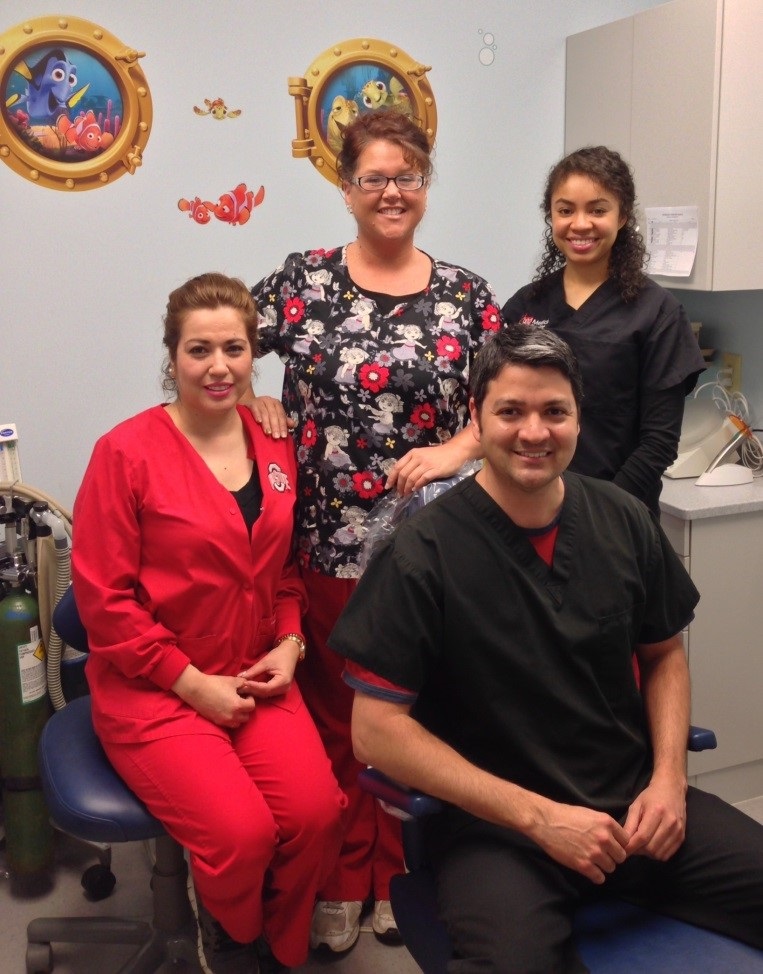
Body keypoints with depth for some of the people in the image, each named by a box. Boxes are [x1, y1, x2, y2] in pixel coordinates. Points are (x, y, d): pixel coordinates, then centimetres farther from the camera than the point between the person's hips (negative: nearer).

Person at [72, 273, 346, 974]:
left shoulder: (275, 450, 5)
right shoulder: (127, 452, -10)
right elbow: (103, 598, -10)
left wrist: (289, 642, 0)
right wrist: (192, 681, -12)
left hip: (257, 679, 5)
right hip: (152, 689, -4)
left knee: (317, 814, -17)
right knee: (243, 832, -21)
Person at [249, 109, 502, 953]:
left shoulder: (467, 296, 4)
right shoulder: (302, 280, 3)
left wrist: (455, 449, -13)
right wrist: (250, 405, -7)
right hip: (322, 544, 0)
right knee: (332, 718, 9)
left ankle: (397, 877, 30)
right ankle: (341, 884, 27)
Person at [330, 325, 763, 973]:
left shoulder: (623, 521, 1)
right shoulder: (421, 555, -12)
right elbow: (376, 728, -12)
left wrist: (669, 778, -1)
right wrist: (538, 817, -15)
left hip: (633, 801, 6)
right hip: (493, 823, -5)